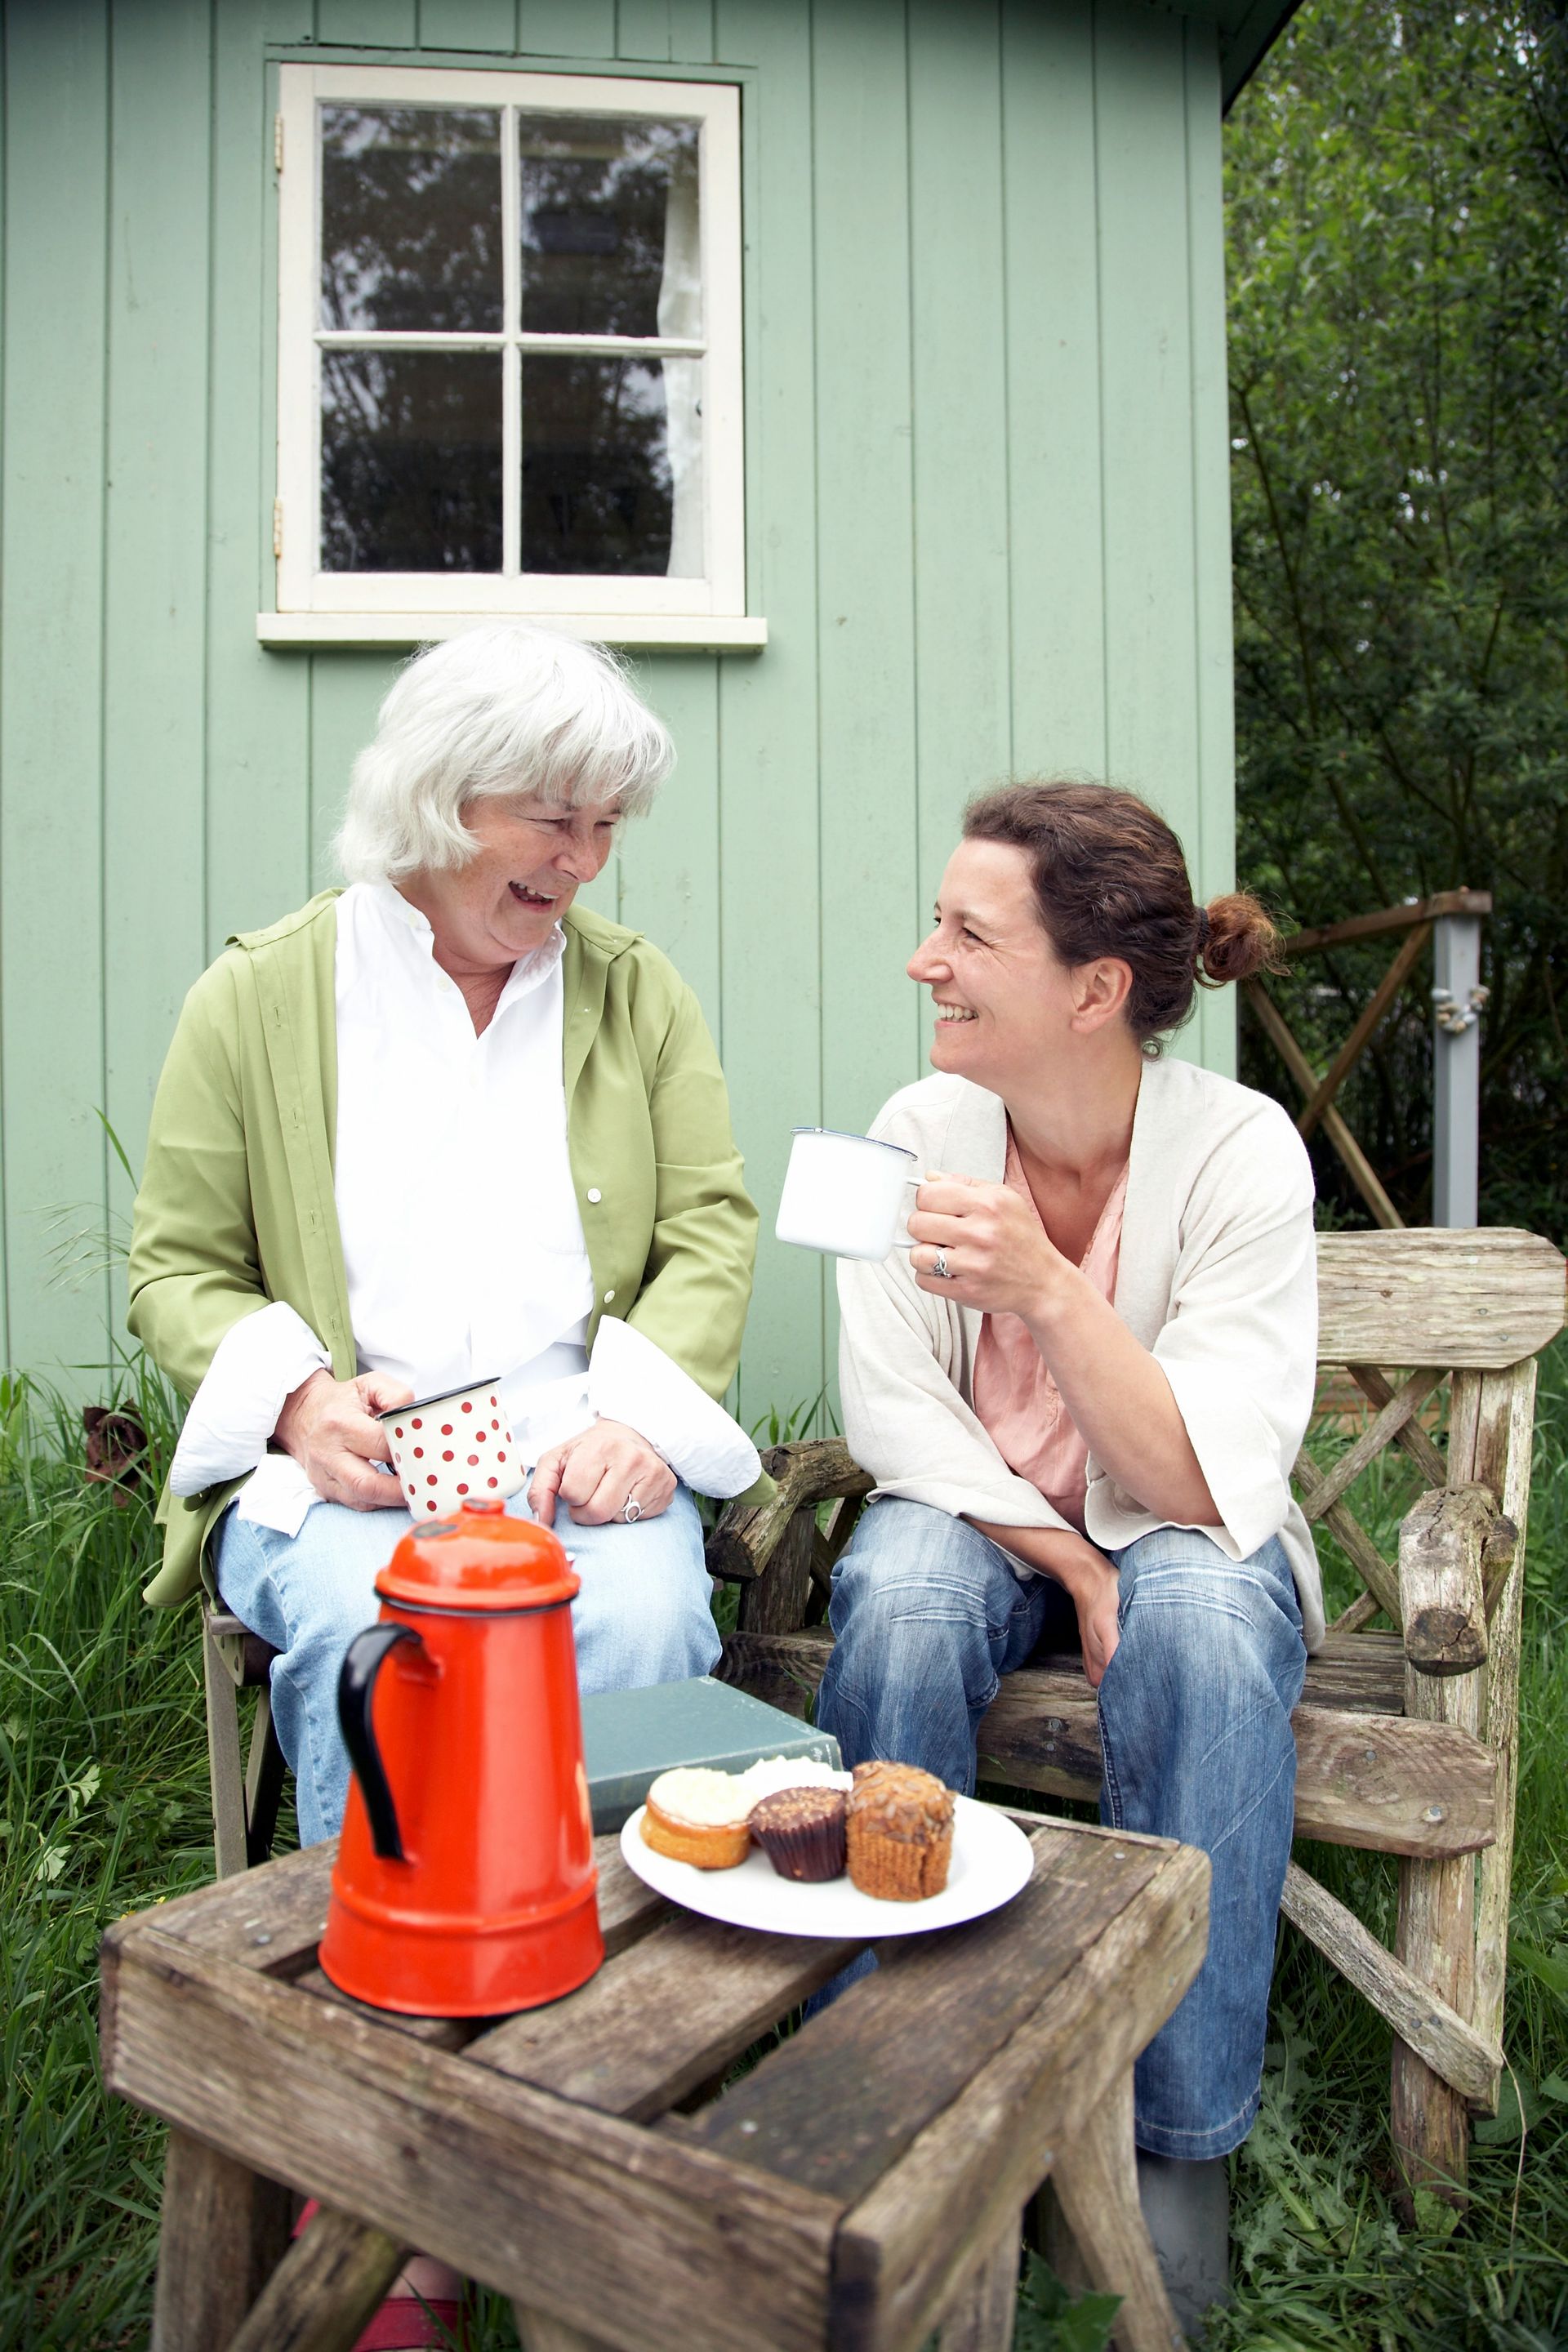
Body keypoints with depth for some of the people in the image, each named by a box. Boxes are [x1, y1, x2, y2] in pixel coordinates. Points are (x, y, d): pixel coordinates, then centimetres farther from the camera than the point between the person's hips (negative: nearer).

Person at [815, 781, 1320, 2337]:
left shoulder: (1240, 1148, -19)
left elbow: (1210, 1485, -26)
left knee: (1204, 1616, -34)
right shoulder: (924, 1127, -11)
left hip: (1175, 1536, -1)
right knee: (901, 1593, -31)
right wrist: (1058, 1558, -21)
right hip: (974, 1513, 2)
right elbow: (888, 1407, -9)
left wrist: (1046, 1288, -41)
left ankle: (1179, 2135, -11)